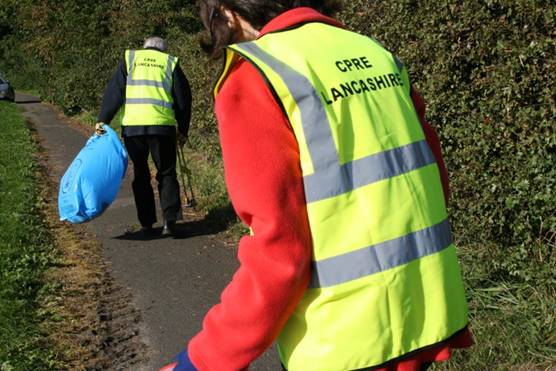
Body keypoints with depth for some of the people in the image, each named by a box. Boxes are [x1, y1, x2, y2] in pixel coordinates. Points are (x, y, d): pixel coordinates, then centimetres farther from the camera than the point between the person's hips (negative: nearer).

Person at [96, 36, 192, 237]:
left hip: (132, 125, 1)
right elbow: (183, 99, 11)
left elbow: (114, 91, 5)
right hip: (162, 126, -1)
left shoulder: (130, 57, 15)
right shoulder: (171, 63, 13)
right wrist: (183, 130, 18)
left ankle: (146, 224, 12)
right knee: (166, 174, 11)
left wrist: (103, 120, 4)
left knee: (141, 176, 11)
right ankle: (169, 220, -3)